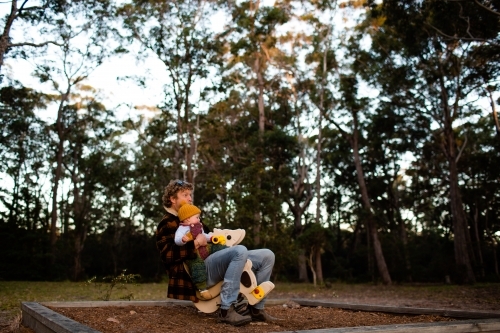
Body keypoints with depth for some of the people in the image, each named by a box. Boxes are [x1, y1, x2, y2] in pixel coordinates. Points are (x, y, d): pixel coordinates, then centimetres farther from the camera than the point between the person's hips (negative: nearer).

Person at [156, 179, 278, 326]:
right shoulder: (167, 224, 2)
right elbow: (167, 254, -13)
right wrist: (195, 244, -21)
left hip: (215, 263, 9)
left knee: (267, 255, 1)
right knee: (240, 251, -35)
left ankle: (256, 308, 0)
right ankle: (227, 310, -34)